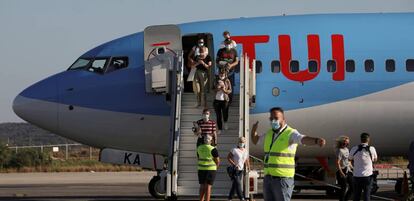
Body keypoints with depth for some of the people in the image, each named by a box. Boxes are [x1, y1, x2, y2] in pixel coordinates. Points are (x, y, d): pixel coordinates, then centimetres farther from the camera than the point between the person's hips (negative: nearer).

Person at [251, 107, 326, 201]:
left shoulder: (291, 133, -12)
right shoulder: (270, 133, 13)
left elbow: (304, 139, -33)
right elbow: (255, 140, 29)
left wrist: (317, 140, -55)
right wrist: (254, 131, 6)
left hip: (283, 178, -7)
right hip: (268, 178, 7)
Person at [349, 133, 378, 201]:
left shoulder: (354, 149, -4)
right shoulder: (372, 149, -4)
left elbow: (350, 158, 15)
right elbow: (375, 159, 14)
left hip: (357, 176, 1)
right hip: (368, 176, -1)